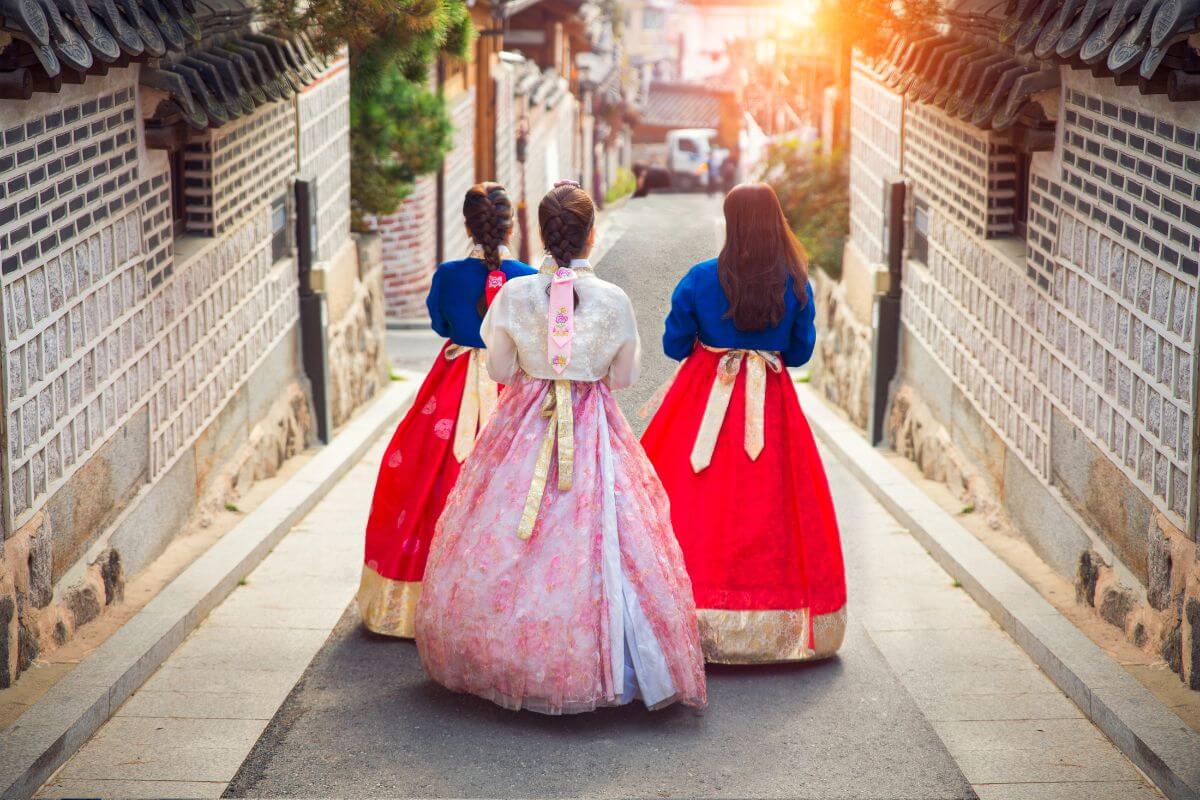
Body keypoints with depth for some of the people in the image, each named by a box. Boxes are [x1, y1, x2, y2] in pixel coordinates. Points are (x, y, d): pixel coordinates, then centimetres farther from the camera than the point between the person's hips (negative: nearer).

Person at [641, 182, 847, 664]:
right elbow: (801, 352, 5)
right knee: (770, 507, 8)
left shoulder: (701, 278, -8)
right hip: (772, 405, 1)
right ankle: (776, 614, 13)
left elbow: (674, 345, -1)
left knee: (694, 507, 3)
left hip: (705, 398, -1)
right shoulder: (795, 284, -4)